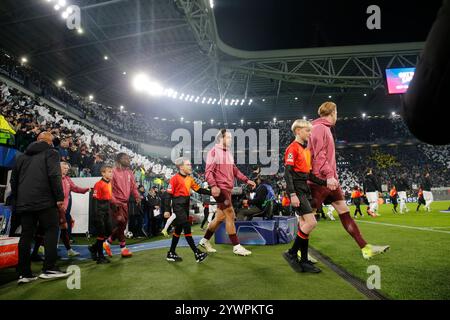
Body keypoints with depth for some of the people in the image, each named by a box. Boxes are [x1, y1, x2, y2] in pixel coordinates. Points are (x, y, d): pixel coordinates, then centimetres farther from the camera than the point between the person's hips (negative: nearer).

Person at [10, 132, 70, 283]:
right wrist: (60, 197, -12)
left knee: (26, 235, 7)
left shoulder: (22, 156, 21)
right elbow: (54, 176, -13)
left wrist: (16, 200, 26)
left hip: (24, 203, 6)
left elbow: (14, 180, 22)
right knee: (51, 231, -1)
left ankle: (24, 273, 10)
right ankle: (49, 268, -7)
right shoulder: (51, 153, 1)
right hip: (45, 202, -6)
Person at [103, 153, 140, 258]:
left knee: (123, 224, 9)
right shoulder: (113, 172, -9)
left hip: (125, 202, 7)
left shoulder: (129, 172, 12)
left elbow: (133, 186, 15)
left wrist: (137, 197, 3)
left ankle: (108, 242, 26)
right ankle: (123, 248, 5)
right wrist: (114, 201, -18)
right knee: (121, 223, -8)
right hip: (116, 203, -7)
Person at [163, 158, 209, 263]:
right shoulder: (175, 178, -10)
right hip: (178, 206, -8)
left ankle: (171, 254, 24)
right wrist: (167, 210, -13)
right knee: (187, 228, -9)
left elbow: (199, 190, 11)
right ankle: (197, 253, -7)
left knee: (179, 229, 13)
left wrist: (211, 192, 1)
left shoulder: (190, 179, 12)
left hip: (185, 206, 8)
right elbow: (169, 194, -10)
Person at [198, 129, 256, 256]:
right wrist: (213, 186, -28)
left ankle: (205, 240, 27)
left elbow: (234, 170, 22)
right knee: (230, 215, -8)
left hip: (228, 188, 9)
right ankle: (236, 246, 0)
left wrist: (246, 180, 14)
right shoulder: (214, 152, -9)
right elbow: (208, 171, -15)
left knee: (220, 217, 12)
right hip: (220, 188, -9)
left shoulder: (228, 153, 17)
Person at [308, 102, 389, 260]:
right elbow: (319, 155, -20)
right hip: (320, 180, -10)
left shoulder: (325, 129, 20)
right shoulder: (319, 128, -10)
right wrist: (329, 175, -26)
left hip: (329, 179, 10)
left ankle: (365, 248, 11)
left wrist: (333, 176, 20)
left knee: (344, 211, 8)